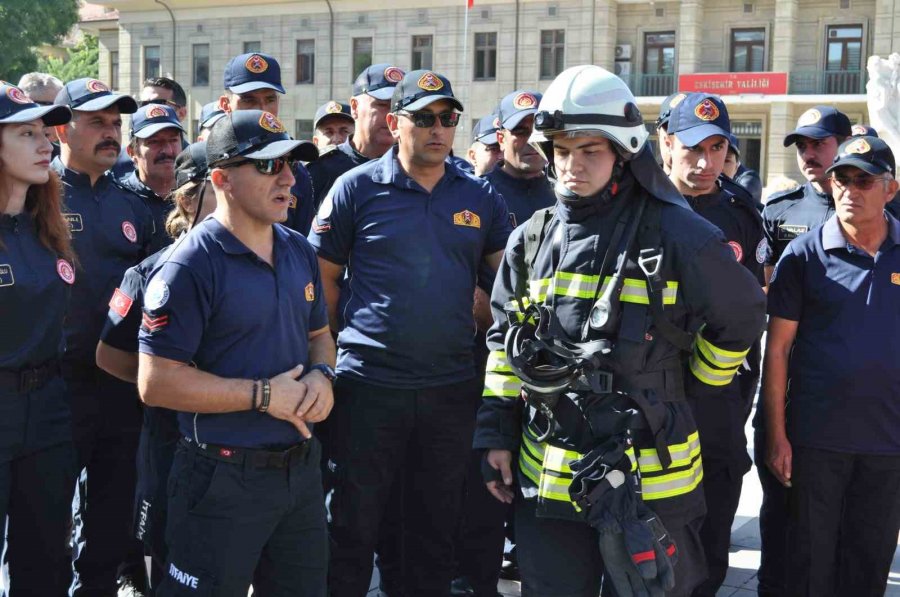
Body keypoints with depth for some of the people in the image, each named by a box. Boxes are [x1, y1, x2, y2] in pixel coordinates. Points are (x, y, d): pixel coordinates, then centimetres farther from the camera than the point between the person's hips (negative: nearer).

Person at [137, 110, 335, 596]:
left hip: (302, 467, 7)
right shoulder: (191, 266, -15)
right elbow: (156, 382, -20)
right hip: (224, 479, -7)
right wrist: (263, 396, -19)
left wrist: (321, 375, -2)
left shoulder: (299, 251, 9)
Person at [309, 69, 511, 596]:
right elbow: (324, 279, 1)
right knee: (355, 527, 7)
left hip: (452, 387, 3)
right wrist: (332, 354, 0)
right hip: (369, 384, -3)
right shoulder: (357, 188, -3)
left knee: (437, 528, 16)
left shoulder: (480, 197, 5)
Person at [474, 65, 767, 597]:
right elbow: (505, 343, 13)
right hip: (546, 476, 4)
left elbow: (743, 316, 4)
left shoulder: (676, 235, -9)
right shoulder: (532, 240, 6)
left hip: (649, 478, -4)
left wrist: (693, 387, 10)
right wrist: (497, 434, 9)